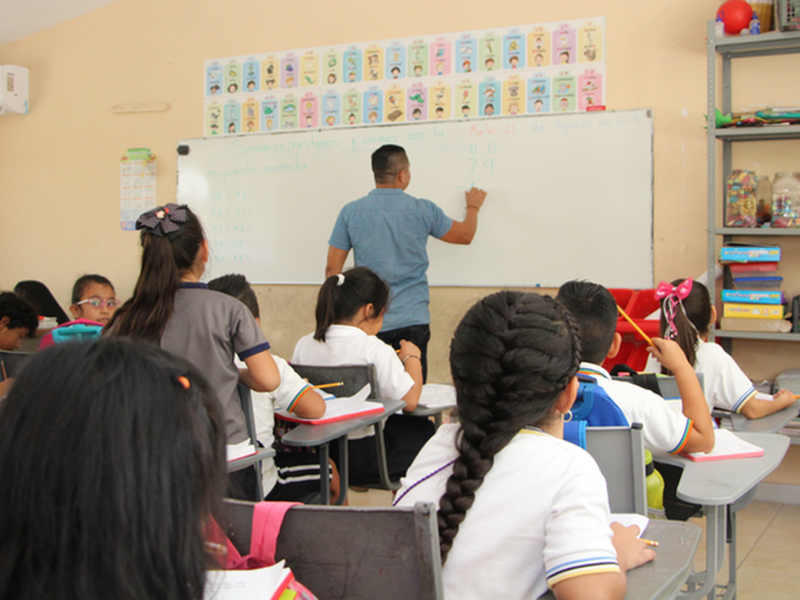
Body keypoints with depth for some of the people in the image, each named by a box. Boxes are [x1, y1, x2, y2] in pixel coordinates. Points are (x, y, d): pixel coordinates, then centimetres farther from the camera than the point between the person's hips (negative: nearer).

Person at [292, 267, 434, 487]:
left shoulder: (304, 345, -2)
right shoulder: (375, 350, -18)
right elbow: (410, 400, -19)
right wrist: (412, 358, 0)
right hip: (363, 457, -6)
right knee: (422, 430, 21)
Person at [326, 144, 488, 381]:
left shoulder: (351, 213, -1)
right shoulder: (423, 210, -2)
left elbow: (332, 268, 1)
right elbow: (465, 235, 15)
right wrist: (473, 207, 35)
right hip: (413, 320, -1)